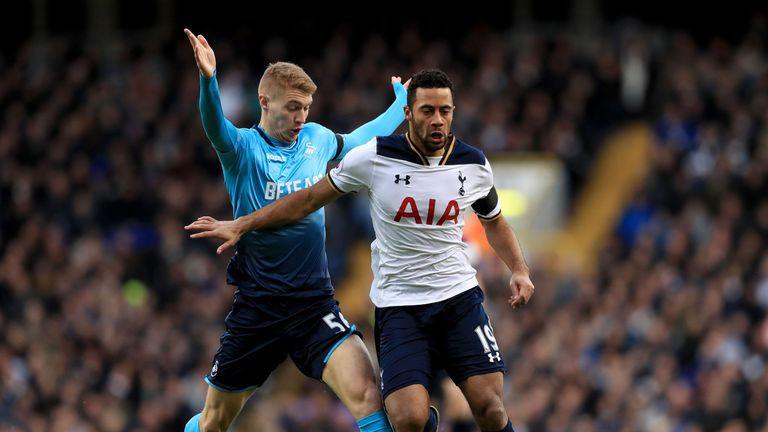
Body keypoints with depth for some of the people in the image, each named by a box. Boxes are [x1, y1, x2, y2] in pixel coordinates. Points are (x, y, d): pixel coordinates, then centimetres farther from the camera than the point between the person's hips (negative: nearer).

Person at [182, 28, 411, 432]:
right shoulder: (244, 148, -8)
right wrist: (208, 80, -52)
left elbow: (359, 140, 29)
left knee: (366, 395, -23)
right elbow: (216, 129, -32)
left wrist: (401, 105, 37)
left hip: (315, 303, 2)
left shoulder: (317, 139, 5)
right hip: (257, 306, -2)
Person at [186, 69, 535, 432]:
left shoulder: (474, 166, 0)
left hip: (459, 298, 2)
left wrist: (519, 270, 6)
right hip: (398, 304, -2)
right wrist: (240, 225, 6)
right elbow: (311, 198, 5)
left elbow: (494, 221, 21)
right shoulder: (373, 157, -8)